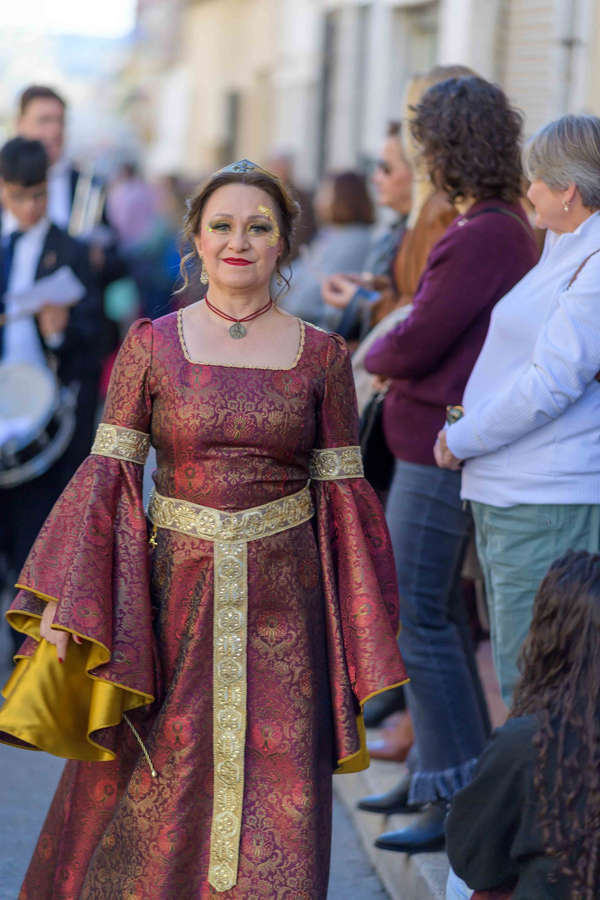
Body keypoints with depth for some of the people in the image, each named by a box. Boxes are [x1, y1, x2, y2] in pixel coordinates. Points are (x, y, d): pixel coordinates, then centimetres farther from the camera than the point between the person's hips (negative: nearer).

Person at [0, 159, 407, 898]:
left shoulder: (321, 356, 3)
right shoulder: (151, 345, 2)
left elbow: (342, 490, 4)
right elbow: (109, 472, -1)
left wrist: (359, 632, 2)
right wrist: (63, 599, -10)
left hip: (280, 602, 0)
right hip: (172, 589, 0)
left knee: (276, 802, 1)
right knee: (144, 792, 8)